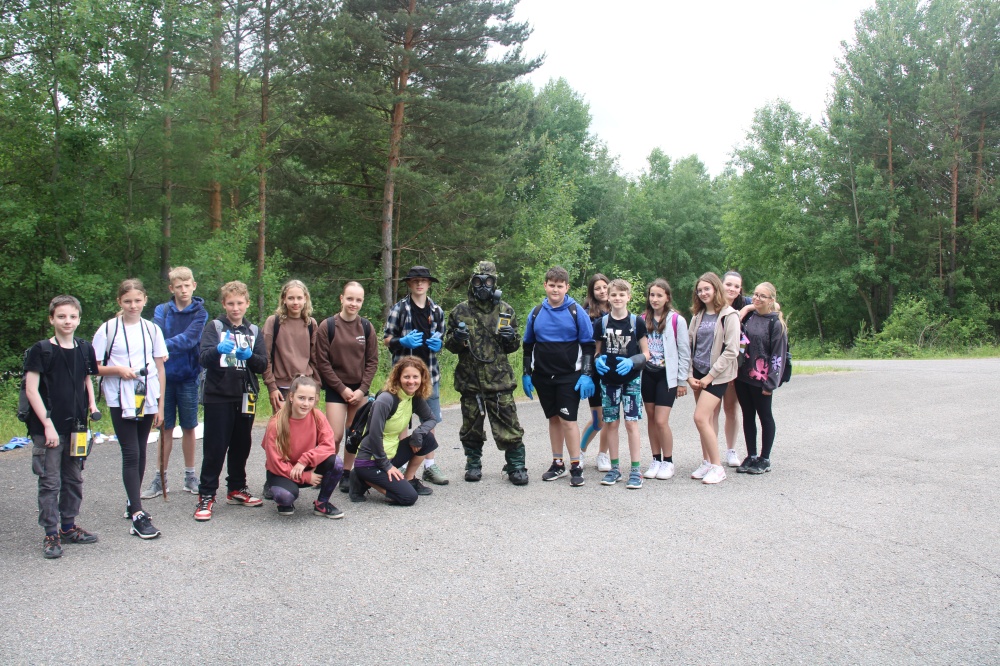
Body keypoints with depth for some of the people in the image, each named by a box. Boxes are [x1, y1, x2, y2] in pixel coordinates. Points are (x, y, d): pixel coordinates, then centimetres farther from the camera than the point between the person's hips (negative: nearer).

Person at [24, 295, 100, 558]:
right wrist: (47, 425, -15)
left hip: (76, 426, 5)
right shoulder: (41, 350, -8)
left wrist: (92, 404, 2)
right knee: (50, 482, 0)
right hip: (48, 428, -5)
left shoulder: (85, 349, 7)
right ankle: (51, 534, 9)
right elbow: (31, 390, -11)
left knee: (74, 479, 14)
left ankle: (68, 527, 26)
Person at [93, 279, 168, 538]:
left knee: (140, 452, 11)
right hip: (120, 401, -3)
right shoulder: (108, 329, -1)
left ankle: (133, 502, 26)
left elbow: (160, 368, 9)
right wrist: (117, 370, -17)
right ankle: (138, 515, -8)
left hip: (147, 400, 3)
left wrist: (160, 406, 7)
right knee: (131, 454, -7)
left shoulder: (152, 329, 7)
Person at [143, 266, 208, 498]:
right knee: (165, 428, 8)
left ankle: (190, 476, 20)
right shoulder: (162, 311, 2)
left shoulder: (200, 313, -2)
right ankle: (160, 479, 16)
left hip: (188, 377, -1)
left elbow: (189, 339, -17)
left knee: (188, 427, 8)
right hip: (165, 375, 1)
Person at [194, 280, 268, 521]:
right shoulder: (214, 327, 1)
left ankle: (237, 488, 25)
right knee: (215, 447, -3)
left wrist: (249, 355, -17)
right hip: (218, 396, -4)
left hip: (245, 397, 4)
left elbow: (263, 365, 4)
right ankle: (206, 495, 4)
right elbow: (203, 359, -12)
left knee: (241, 446, 11)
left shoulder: (254, 331, 12)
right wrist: (218, 349, -33)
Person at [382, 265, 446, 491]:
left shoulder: (437, 311, 12)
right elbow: (386, 338, 1)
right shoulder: (399, 308, -1)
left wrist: (438, 344, -1)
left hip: (430, 372, 4)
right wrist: (403, 341, -17)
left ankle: (430, 465, 18)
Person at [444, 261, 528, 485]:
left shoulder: (505, 310, 7)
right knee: (472, 427, 12)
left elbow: (513, 346, 13)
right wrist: (456, 338, -13)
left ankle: (516, 466, 10)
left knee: (508, 426, -1)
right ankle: (473, 464, 27)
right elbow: (449, 344, 10)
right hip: (469, 380, 1)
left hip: (499, 379, -1)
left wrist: (510, 338, -10)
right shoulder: (460, 311, 4)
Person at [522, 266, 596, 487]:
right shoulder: (536, 313, 7)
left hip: (569, 376, -4)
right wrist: (527, 374, 10)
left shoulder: (576, 312, -4)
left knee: (568, 419, -8)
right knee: (553, 419, 11)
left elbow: (588, 345, -3)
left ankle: (576, 467, 1)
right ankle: (558, 464, 20)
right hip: (543, 376, 4)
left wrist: (587, 375, -10)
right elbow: (528, 346, 14)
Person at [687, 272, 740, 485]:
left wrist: (710, 376, -13)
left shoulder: (729, 316, -7)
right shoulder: (698, 316, 12)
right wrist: (689, 374, 2)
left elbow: (731, 351, -12)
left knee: (701, 417, -14)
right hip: (698, 373, 6)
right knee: (708, 419, 9)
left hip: (717, 375, -6)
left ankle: (717, 467, -5)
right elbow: (689, 345, 13)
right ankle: (706, 462, 17)